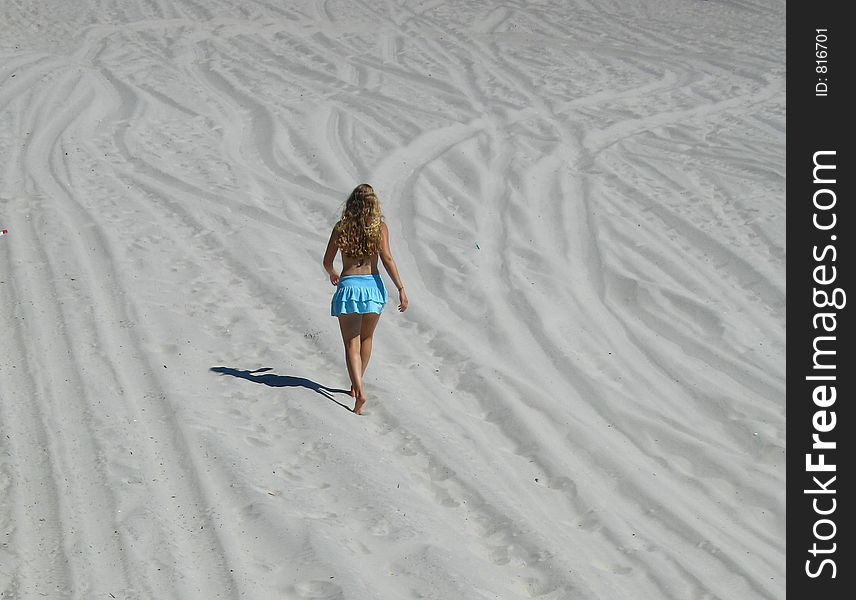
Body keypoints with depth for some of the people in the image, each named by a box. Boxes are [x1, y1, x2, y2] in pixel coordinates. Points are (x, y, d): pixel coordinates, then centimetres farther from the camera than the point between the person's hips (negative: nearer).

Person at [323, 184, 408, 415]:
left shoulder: (341, 227, 2)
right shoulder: (379, 227, -1)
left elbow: (327, 261, 5)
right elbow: (387, 259, -10)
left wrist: (332, 274, 28)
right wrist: (401, 289, -9)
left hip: (348, 285, -1)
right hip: (372, 284, 1)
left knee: (351, 344, 1)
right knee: (366, 339, 22)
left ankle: (358, 390, -18)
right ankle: (357, 384, 34)